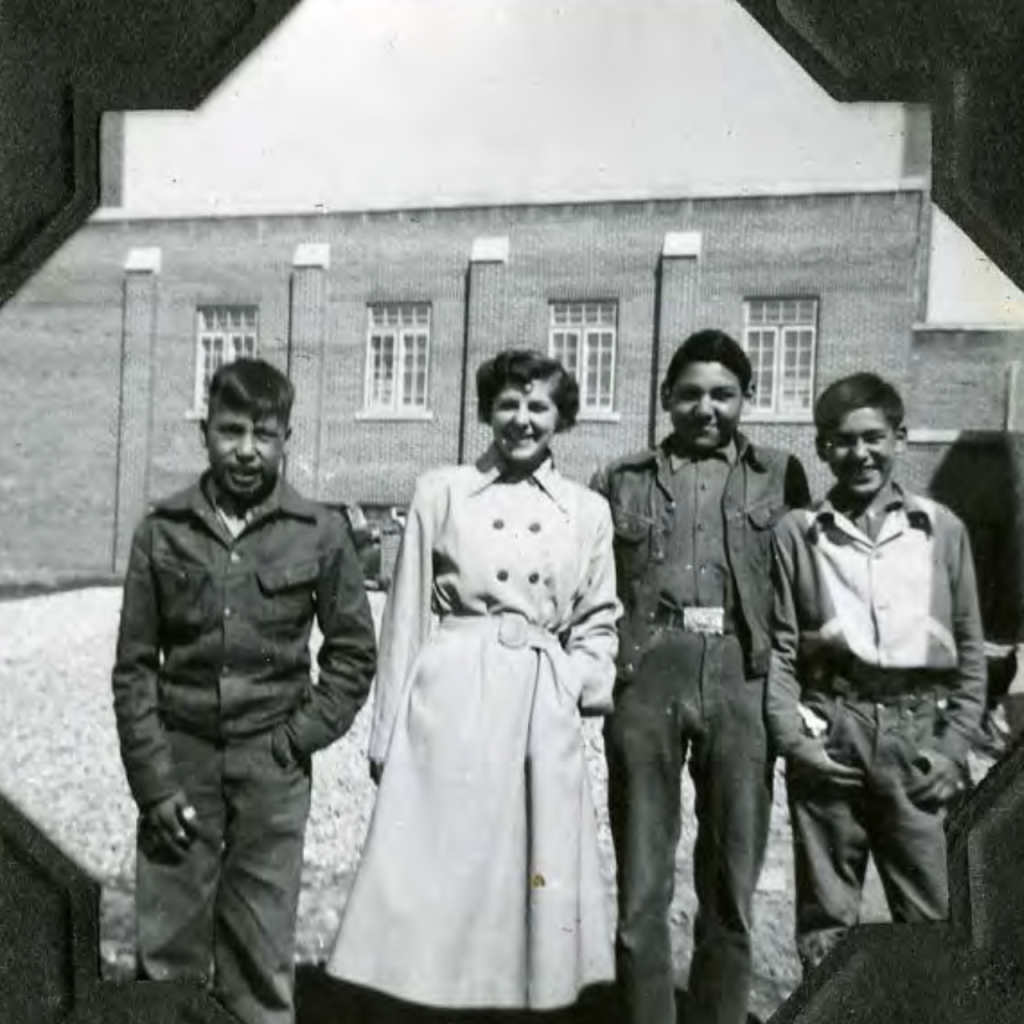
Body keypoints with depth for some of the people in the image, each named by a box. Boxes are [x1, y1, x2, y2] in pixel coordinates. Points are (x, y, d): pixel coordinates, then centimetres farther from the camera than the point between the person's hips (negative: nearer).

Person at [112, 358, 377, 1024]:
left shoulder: (321, 532, -3)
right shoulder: (163, 530, -1)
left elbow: (354, 651, 5)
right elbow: (134, 667, 2)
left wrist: (301, 735, -4)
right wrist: (154, 782, -3)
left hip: (273, 768, 0)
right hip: (179, 762, 1)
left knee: (262, 963, 10)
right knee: (167, 955, 9)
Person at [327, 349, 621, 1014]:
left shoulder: (588, 511, 9)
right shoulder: (440, 491, 3)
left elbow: (599, 617, 16)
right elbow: (407, 615, 4)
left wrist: (588, 681, -3)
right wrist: (390, 730, 3)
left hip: (544, 715, 2)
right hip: (450, 701, -2)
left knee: (530, 872, 8)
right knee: (434, 871, 1)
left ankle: (523, 991, 29)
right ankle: (427, 991, 21)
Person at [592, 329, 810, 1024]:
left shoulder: (780, 475, 12)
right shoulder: (623, 479, 13)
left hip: (743, 675, 0)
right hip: (646, 671, 0)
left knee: (732, 883, 10)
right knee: (642, 881, 6)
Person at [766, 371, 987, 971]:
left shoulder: (943, 529, 7)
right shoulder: (798, 533, 4)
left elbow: (971, 648, 9)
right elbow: (779, 647, 2)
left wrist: (955, 746, 1)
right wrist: (794, 737, -6)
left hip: (917, 732, 1)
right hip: (830, 732, 0)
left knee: (936, 916, 5)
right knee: (826, 913, 9)